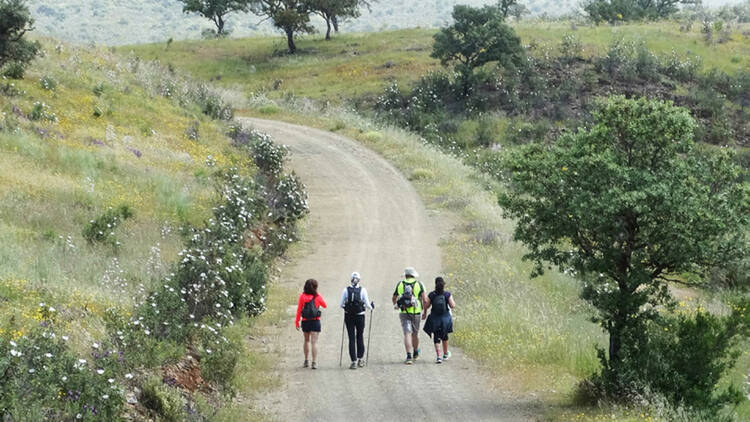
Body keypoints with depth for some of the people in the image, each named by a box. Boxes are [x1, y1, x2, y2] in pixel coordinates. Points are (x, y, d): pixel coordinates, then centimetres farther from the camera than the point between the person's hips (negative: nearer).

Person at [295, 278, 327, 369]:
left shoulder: (302, 296, -3)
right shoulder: (318, 297, -6)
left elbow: (299, 309, -2)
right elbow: (325, 306, 12)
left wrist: (297, 322, 4)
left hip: (305, 321, 2)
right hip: (315, 321, -2)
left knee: (306, 340, 19)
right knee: (314, 342, -4)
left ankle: (306, 361, 23)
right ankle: (314, 362, -10)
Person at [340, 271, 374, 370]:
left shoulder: (345, 290, -4)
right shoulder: (363, 290, -6)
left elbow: (341, 305, -2)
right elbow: (367, 305, -5)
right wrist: (371, 306, 17)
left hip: (349, 316, 0)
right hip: (360, 316, 0)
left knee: (351, 338, 3)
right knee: (360, 336, 18)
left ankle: (354, 361, -3)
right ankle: (360, 359, 22)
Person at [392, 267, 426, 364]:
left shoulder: (400, 284, 5)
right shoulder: (418, 284, 0)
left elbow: (394, 298, 17)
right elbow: (424, 299, -6)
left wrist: (395, 305, 38)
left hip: (404, 313, 0)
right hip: (416, 312, 0)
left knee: (407, 334, -5)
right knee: (415, 333, 18)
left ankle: (409, 356, -19)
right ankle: (415, 354, 37)